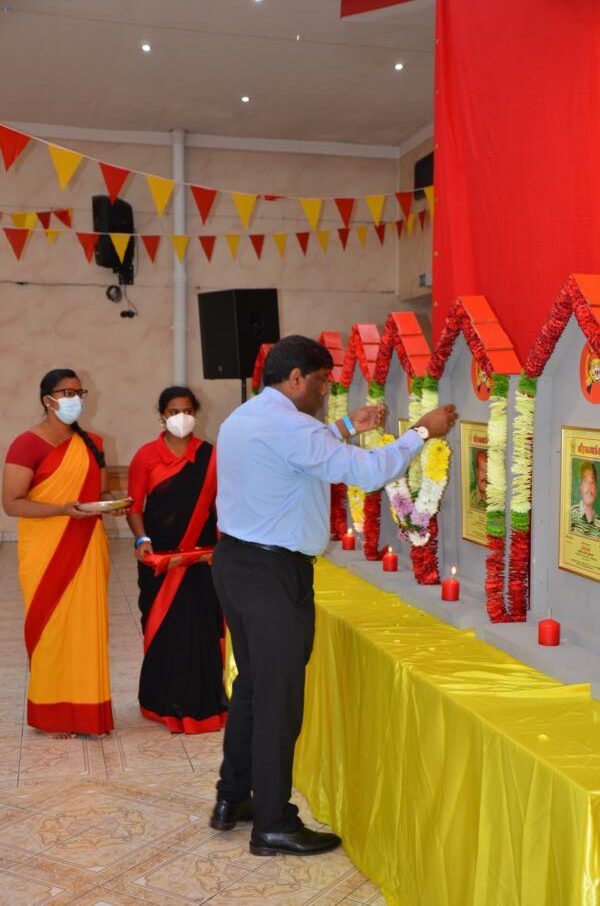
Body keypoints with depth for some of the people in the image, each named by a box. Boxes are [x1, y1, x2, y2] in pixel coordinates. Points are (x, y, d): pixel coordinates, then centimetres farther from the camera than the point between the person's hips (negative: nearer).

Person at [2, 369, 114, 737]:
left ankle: (87, 709, 20)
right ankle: (52, 713, 17)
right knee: (51, 628, 3)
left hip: (87, 549, 5)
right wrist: (63, 509, -24)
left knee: (89, 626, 8)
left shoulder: (91, 443, 11)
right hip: (46, 553, -5)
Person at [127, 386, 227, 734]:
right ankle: (164, 701, 19)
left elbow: (221, 505, 4)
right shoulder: (146, 456, 1)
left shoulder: (210, 456, 3)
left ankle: (199, 701, 12)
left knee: (200, 626, -1)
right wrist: (142, 539, -15)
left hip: (200, 556, 0)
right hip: (159, 556, 0)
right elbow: (135, 506, 0)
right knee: (161, 625, 5)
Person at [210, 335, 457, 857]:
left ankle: (232, 799, 32)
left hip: (234, 560, 10)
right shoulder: (290, 426, -18)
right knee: (279, 697, 1)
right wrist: (423, 431, -9)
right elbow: (368, 472, -21)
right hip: (274, 573, -10)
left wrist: (347, 427, 24)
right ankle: (272, 826, 13)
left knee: (252, 684, 20)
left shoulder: (240, 420, 12)